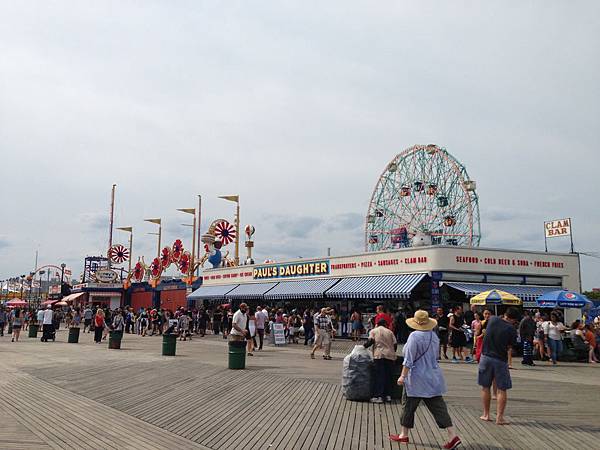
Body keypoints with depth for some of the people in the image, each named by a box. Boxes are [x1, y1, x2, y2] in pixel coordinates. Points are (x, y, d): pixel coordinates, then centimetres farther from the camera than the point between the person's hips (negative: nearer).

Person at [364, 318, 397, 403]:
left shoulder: (373, 331, 10)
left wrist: (365, 345, 9)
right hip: (390, 355, 3)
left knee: (379, 376, -3)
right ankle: (388, 395, 14)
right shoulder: (389, 332, 17)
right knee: (388, 375, 11)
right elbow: (395, 344, 10)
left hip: (379, 355, -3)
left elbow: (371, 340, -7)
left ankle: (378, 396, -6)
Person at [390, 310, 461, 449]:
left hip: (417, 378, -7)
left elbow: (409, 359, -18)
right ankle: (452, 435, -1)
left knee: (408, 406, 8)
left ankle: (404, 435, 20)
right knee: (438, 406, 6)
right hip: (433, 378, 7)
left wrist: (403, 376, -14)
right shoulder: (434, 336, 6)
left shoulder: (414, 336, -16)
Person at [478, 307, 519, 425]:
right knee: (502, 390, 6)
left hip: (486, 357, 3)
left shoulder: (492, 320, -1)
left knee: (485, 387, 13)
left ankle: (486, 415, 19)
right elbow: (510, 348, -3)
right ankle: (499, 417, 3)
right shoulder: (511, 330, -9)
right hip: (501, 360, -3)